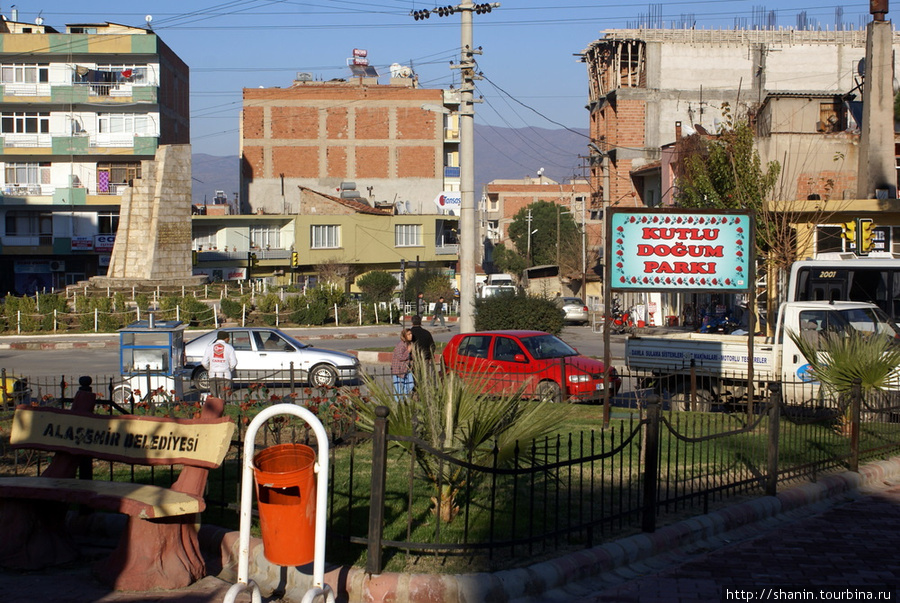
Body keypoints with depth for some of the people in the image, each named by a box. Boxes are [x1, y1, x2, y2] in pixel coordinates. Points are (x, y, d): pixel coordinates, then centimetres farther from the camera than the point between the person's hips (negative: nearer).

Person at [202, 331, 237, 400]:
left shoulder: (210, 347, 7)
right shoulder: (229, 347, 2)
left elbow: (204, 362, 1)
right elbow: (233, 363, -5)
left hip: (213, 376, 2)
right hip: (225, 376, -2)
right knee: (225, 398, 0)